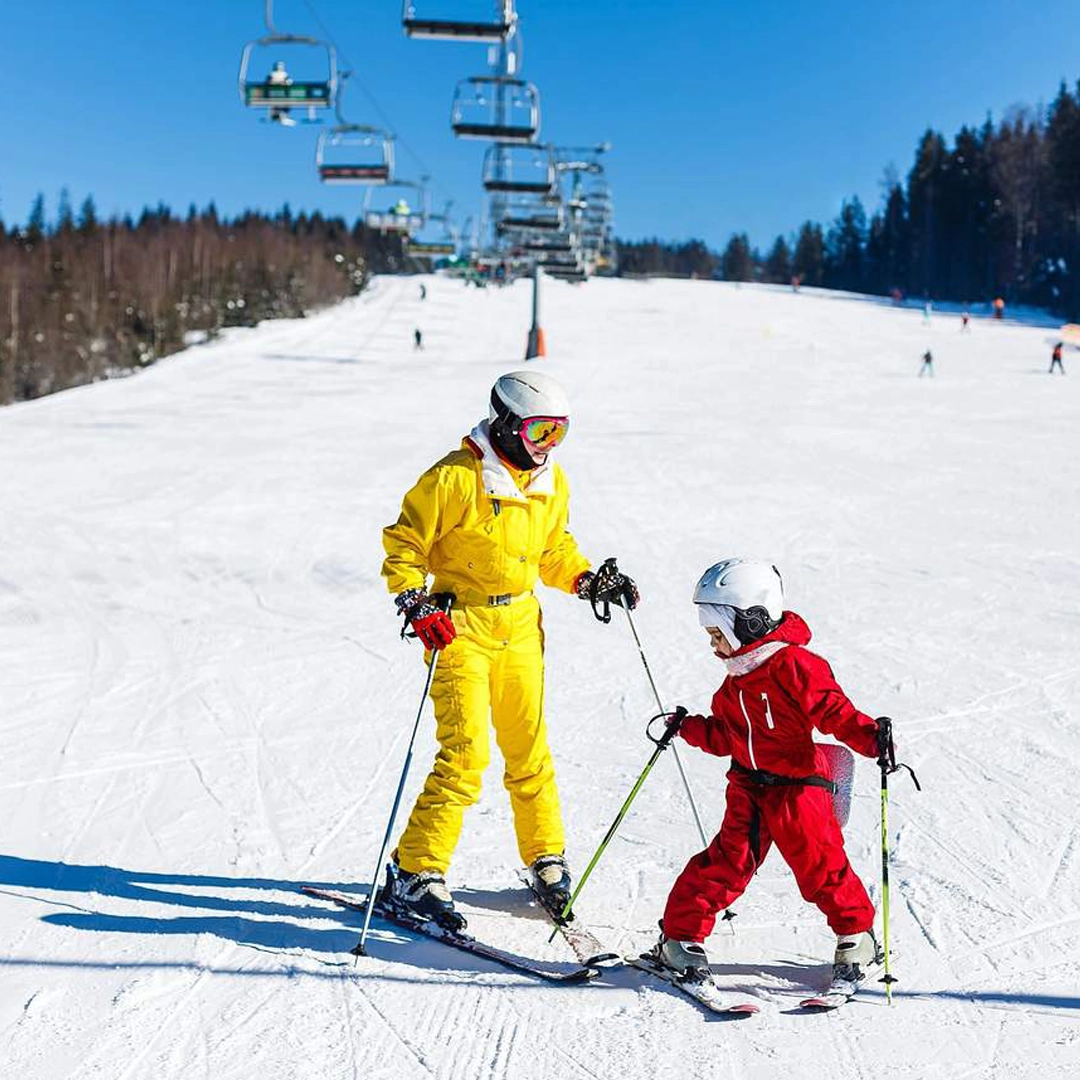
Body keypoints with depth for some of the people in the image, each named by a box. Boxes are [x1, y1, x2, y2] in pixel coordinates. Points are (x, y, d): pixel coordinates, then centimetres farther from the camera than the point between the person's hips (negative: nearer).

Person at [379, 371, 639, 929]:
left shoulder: (551, 482, 7)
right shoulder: (456, 477, -14)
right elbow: (403, 543, -8)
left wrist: (589, 581, 6)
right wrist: (417, 606, -18)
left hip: (521, 626, 6)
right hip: (460, 626, -6)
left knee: (528, 749, 11)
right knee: (465, 753, -12)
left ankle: (547, 859, 28)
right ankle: (413, 874, -3)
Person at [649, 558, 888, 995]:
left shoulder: (795, 665, -16)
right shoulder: (735, 681, 10)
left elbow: (835, 711, -21)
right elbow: (724, 736, 20)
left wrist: (871, 737, -34)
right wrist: (687, 728, 12)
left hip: (798, 786, -6)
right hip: (748, 787, 6)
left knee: (820, 864, -3)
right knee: (727, 861, 2)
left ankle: (856, 935, 19)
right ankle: (680, 935, 9)